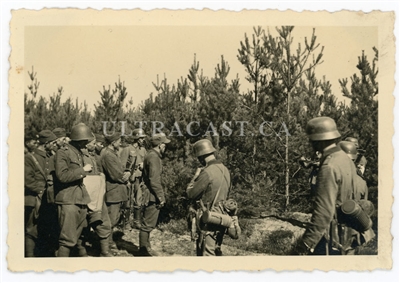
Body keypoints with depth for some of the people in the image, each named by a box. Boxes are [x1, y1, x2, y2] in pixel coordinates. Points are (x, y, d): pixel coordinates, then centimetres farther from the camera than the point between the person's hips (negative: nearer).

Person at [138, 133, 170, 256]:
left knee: (148, 223, 19)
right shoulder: (153, 157, -18)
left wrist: (160, 195, 19)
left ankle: (145, 247, 30)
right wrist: (160, 197, -18)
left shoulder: (153, 155, 15)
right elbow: (154, 181, -23)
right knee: (148, 224, 0)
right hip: (152, 196, -11)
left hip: (150, 196, 11)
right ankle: (144, 249, 10)